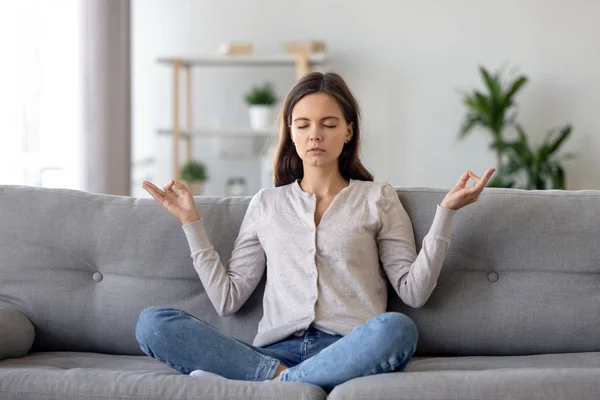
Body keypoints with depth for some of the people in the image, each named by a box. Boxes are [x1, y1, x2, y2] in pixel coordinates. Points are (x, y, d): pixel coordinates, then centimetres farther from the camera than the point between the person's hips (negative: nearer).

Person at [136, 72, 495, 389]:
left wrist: (446, 211, -1)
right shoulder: (266, 204, 21)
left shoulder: (378, 198, 16)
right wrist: (192, 222, 14)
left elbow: (415, 291, 6)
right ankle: (282, 378, -26)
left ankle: (270, 387, -27)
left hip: (349, 353, -1)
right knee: (152, 323, -20)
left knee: (397, 328, -38)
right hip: (276, 350, 2)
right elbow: (228, 298, 14)